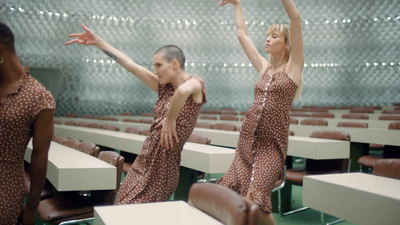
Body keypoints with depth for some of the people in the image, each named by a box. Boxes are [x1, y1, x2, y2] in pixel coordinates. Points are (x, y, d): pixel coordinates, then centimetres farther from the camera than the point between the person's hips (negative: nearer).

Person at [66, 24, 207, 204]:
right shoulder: (164, 87, 10)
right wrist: (96, 40, 11)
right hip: (144, 161, 7)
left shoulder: (196, 83, -9)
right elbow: (130, 64, 10)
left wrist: (171, 119, -22)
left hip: (163, 166, -6)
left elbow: (183, 91, -36)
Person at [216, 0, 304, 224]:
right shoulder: (264, 67, 15)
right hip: (248, 137, 6)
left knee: (255, 201, -13)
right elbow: (242, 34, 23)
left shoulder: (293, 67, 2)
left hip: (272, 143, -6)